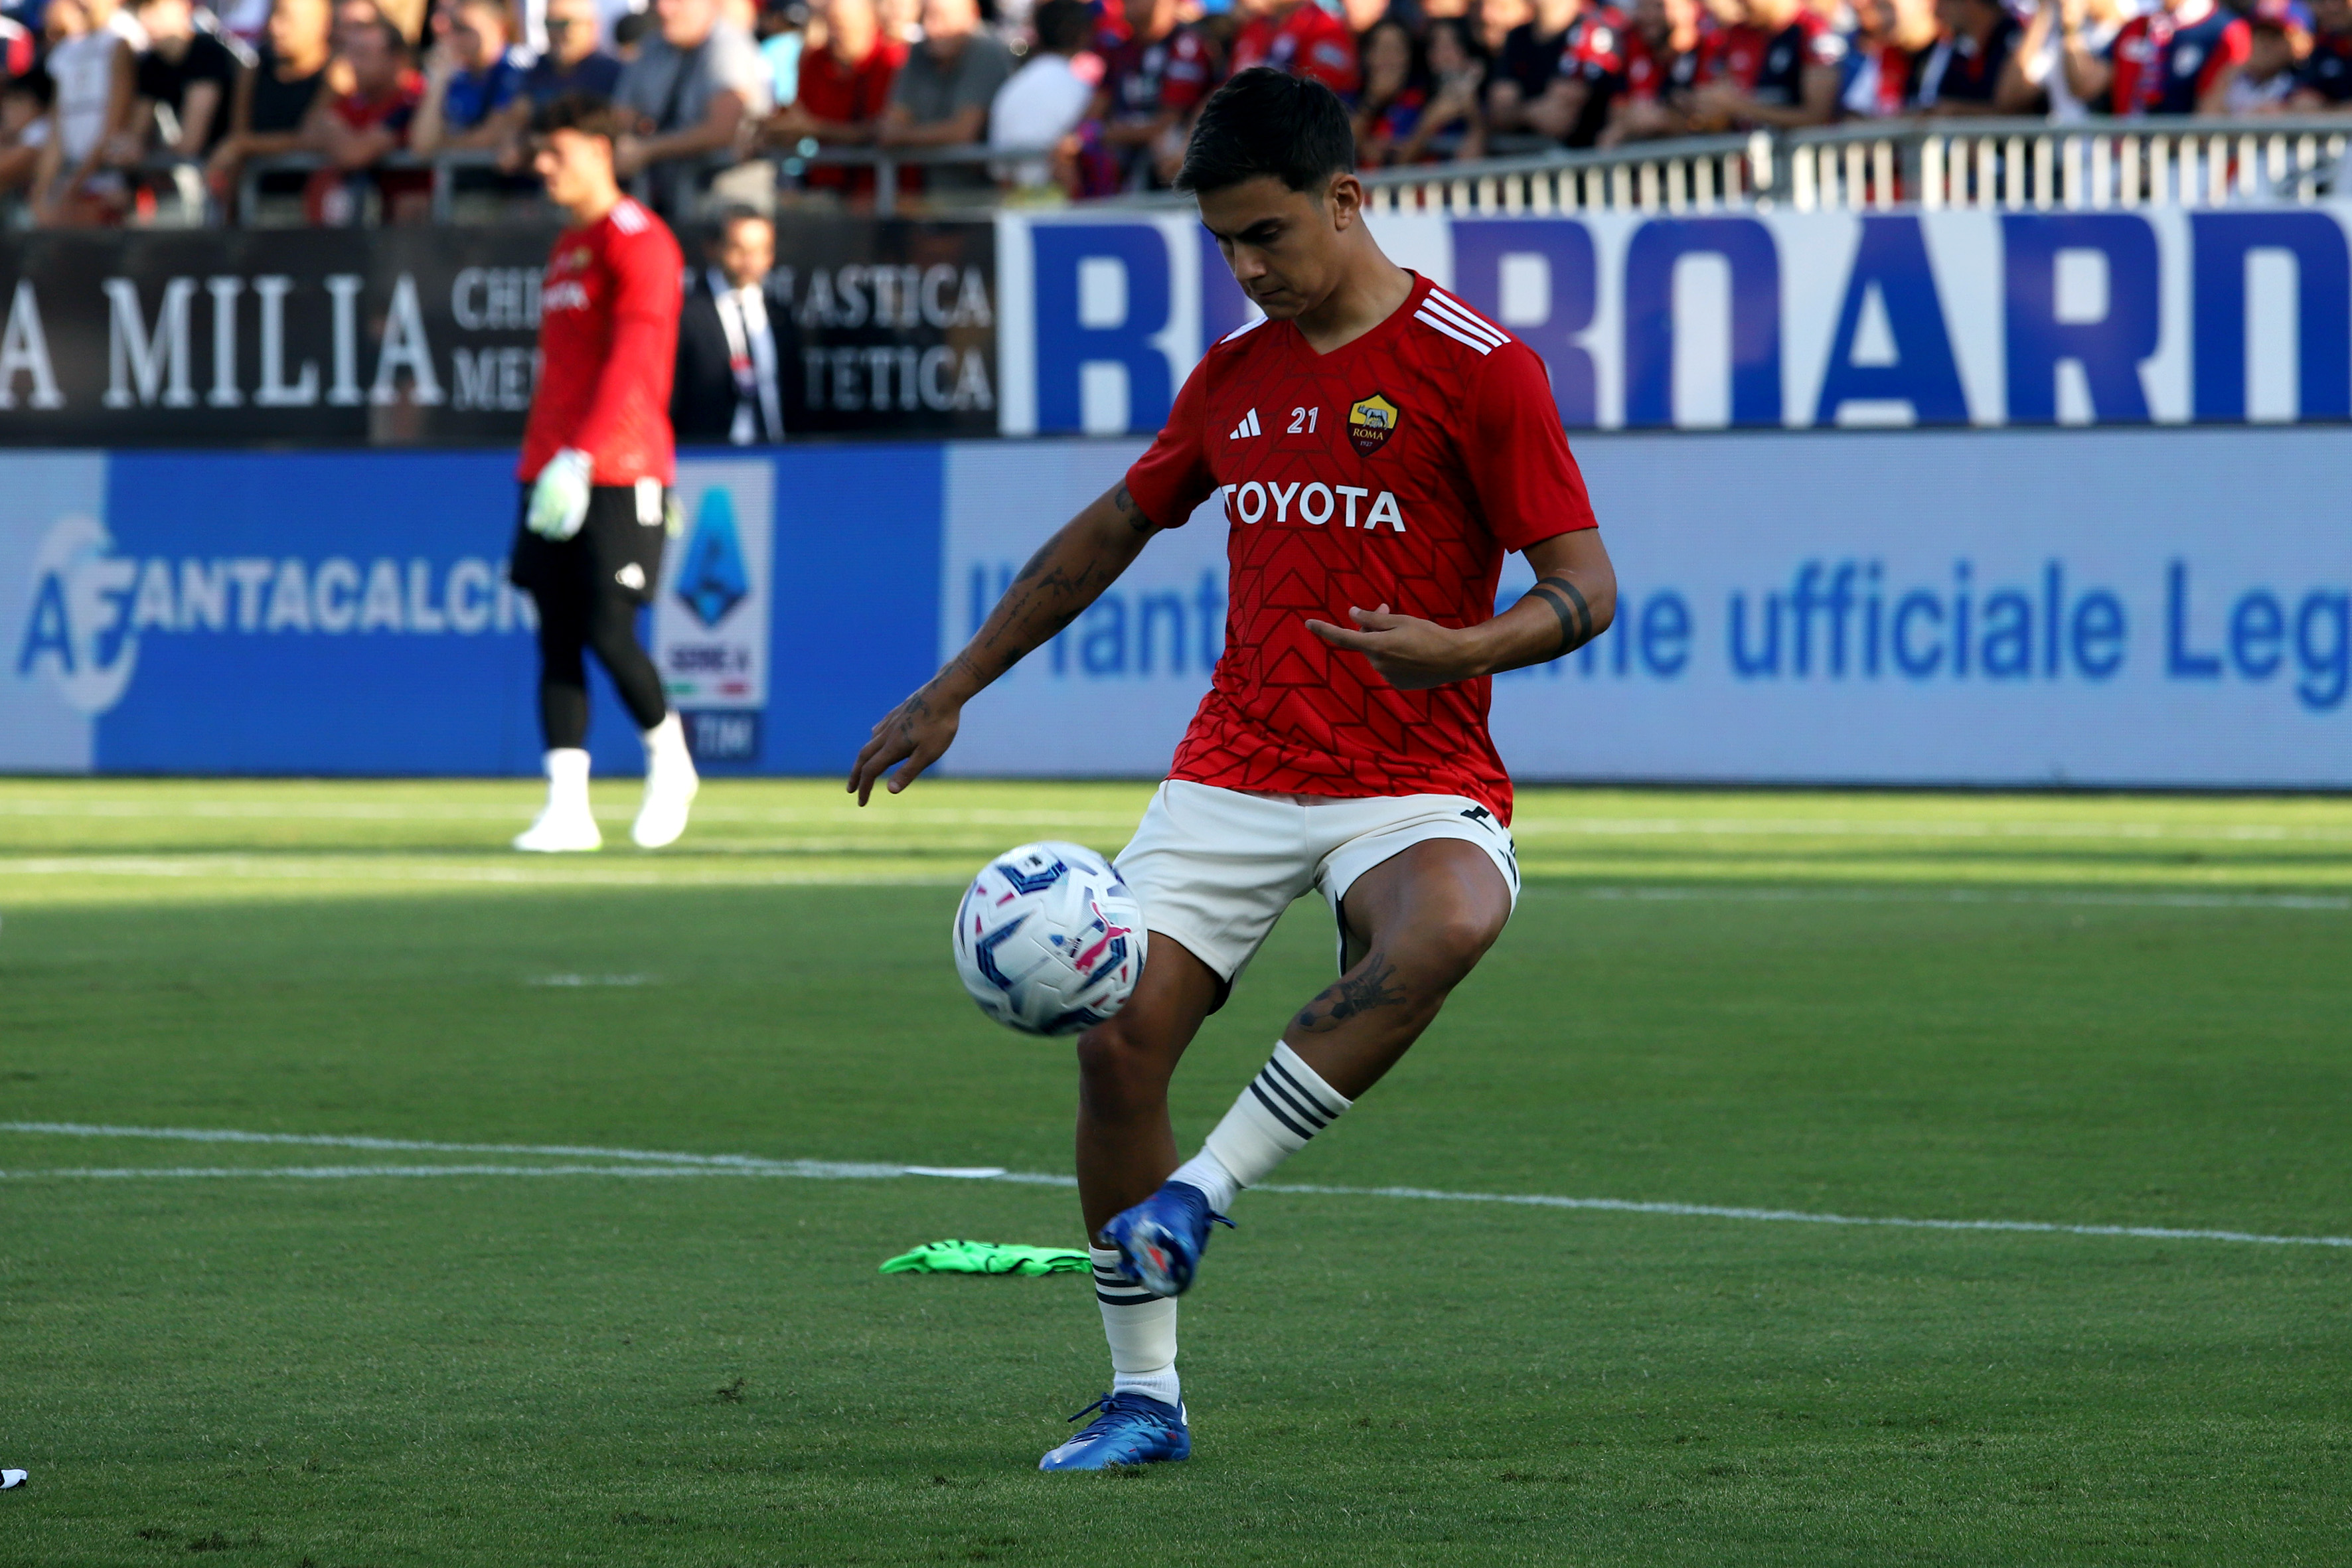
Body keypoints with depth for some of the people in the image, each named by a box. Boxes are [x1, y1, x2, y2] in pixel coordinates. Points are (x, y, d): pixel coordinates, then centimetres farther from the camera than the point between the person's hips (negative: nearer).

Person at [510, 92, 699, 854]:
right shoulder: (566, 248, 19)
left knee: (609, 634, -10)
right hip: (552, 472, 8)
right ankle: (567, 810, 0)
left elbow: (629, 363, -18)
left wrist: (580, 458, -26)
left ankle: (668, 759, 14)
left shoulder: (637, 241, -8)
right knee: (557, 641, 1)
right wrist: (542, 461, 19)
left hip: (619, 473, -8)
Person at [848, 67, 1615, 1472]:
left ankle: (1200, 1193, -26)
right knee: (1116, 1037, -11)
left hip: (1417, 781, -5)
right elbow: (1116, 529, 25)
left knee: (1448, 927, -38)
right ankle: (1144, 1396, 3)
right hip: (1234, 769, 5)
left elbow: (1586, 588, -9)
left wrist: (1458, 649, -29)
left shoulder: (1477, 367, -7)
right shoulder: (1236, 374, 11)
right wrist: (954, 690, 27)